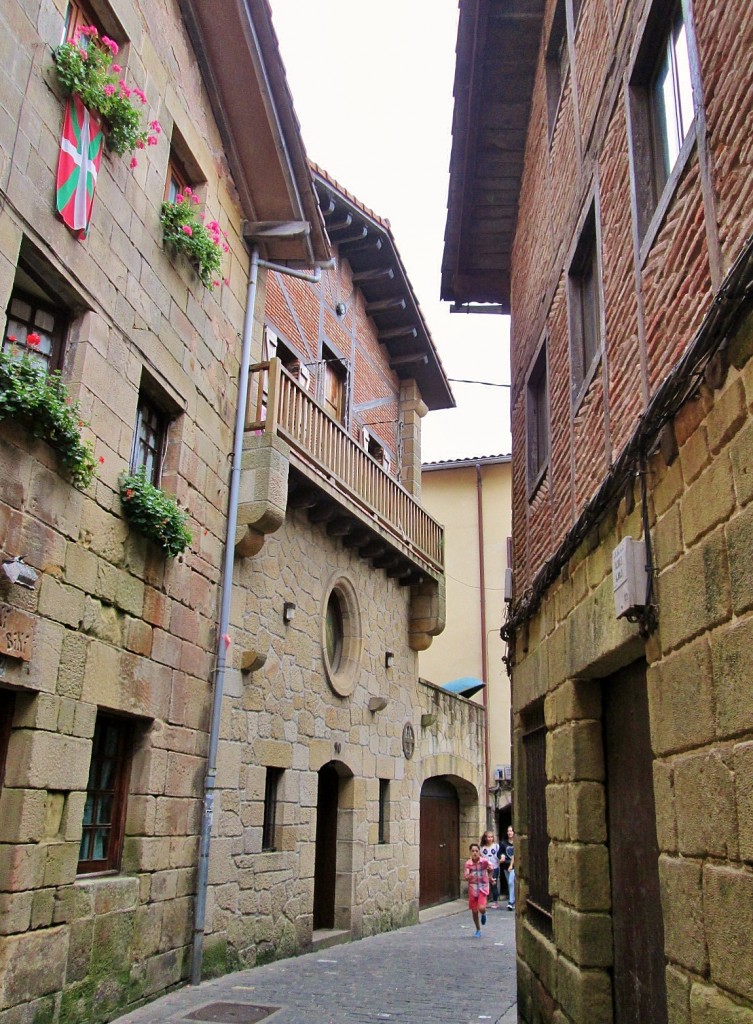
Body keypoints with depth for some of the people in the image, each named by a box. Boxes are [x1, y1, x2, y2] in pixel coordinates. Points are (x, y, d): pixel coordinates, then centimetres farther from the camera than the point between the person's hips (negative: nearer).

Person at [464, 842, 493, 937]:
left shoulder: (484, 861, -12)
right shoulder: (468, 863, -11)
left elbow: (490, 869, 9)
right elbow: (466, 877, -15)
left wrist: (489, 877, 13)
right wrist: (469, 876, -36)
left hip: (483, 887, -2)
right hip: (472, 888, 2)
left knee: (481, 908, -20)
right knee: (474, 911, 7)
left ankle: (484, 914, 19)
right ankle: (478, 930, 29)